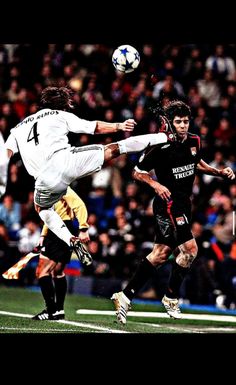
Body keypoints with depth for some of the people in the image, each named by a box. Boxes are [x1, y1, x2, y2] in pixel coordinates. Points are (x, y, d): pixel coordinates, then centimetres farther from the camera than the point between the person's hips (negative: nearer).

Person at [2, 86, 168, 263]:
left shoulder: (18, 128, 26)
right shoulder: (61, 115, 17)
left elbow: (6, 152, 13)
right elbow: (94, 127, 14)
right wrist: (119, 126, 19)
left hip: (47, 180, 3)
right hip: (66, 159, -3)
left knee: (42, 208, 32)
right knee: (112, 150, 6)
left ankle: (71, 240, 16)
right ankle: (164, 137, 7)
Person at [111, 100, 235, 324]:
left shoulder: (194, 141, 3)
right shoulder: (162, 147, -17)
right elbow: (137, 172, -8)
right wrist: (155, 184, -23)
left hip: (183, 205, 8)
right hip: (168, 204, -8)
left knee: (161, 254, 9)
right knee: (190, 248, -15)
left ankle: (125, 296, 13)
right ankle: (171, 298, 2)